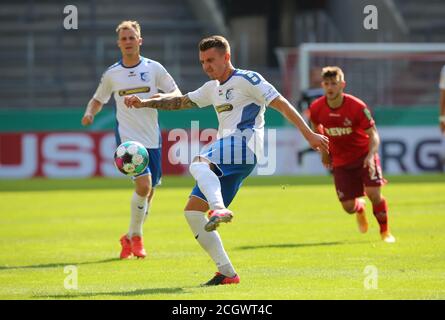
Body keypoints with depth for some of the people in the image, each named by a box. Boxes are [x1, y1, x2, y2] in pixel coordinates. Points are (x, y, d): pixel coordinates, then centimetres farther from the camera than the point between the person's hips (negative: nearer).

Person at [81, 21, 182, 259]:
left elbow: (177, 95, 5)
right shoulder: (112, 74, 4)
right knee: (143, 184, -21)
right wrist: (89, 113, -4)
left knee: (148, 193, 7)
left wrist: (162, 97, -17)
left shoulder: (154, 68, 3)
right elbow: (98, 99, 18)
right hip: (127, 138, -2)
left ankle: (130, 238, 27)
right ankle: (136, 236, -5)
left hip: (152, 139, 2)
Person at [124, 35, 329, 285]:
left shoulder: (246, 79, 1)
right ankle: (227, 273, 0)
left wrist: (309, 134, -8)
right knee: (192, 211, 3)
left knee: (198, 164, -36)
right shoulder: (213, 88, 26)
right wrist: (144, 103, 22)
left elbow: (281, 104, -3)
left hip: (244, 145, -9)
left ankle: (219, 209, -62)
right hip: (225, 161, 9)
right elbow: (181, 102, 33)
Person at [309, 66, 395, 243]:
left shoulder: (357, 106, -22)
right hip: (340, 160, 3)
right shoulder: (316, 108, -13)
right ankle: (360, 208, 40)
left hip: (364, 155, -2)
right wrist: (323, 151, 13)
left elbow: (373, 134, -19)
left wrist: (371, 155, -37)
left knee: (374, 194, -19)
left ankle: (385, 231, 7)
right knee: (349, 207, -1)